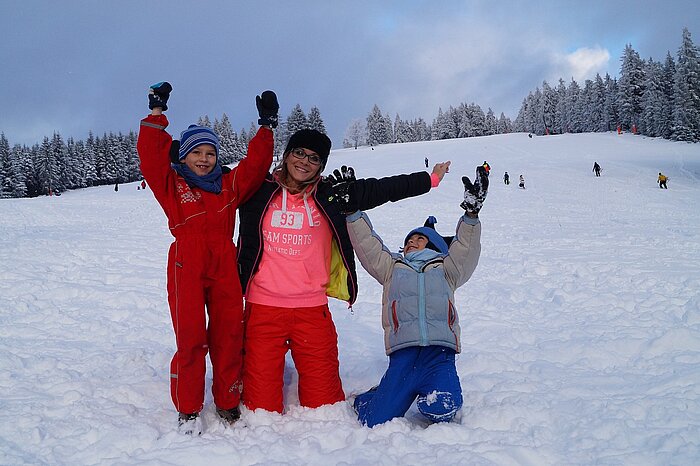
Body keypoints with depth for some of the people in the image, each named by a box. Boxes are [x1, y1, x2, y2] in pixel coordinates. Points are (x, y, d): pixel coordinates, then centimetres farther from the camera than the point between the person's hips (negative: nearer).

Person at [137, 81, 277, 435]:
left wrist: (266, 127, 6)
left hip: (224, 266, 3)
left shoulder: (230, 183, 15)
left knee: (229, 334, 6)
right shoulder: (171, 183, 6)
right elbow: (150, 154, -5)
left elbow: (256, 165, 9)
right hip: (186, 266, -3)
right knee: (191, 337, -6)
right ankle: (188, 409, 7)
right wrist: (157, 113, -5)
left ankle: (228, 402, 20)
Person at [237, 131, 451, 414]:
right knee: (263, 405, 4)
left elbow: (382, 189, 10)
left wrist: (430, 179, 13)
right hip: (263, 308, -1)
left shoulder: (329, 196, 7)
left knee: (323, 402, 5)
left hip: (312, 309, 1)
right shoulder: (260, 191, 5)